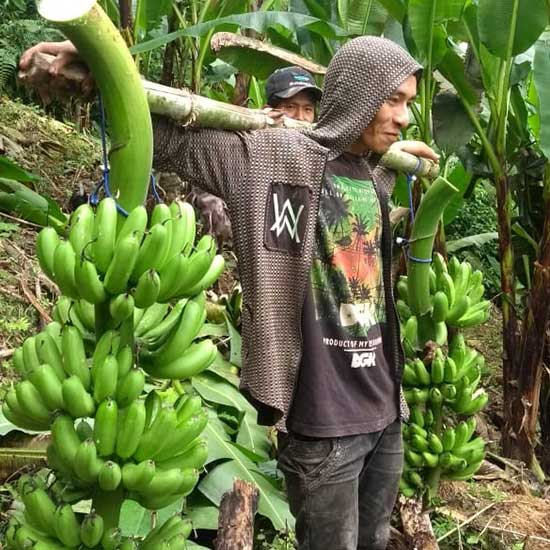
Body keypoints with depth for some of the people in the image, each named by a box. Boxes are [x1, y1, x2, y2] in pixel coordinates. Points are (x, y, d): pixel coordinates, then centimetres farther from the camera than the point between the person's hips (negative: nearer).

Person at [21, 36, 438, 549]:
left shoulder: (376, 172, 10)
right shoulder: (275, 157, -12)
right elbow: (170, 134, -16)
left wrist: (404, 150, 29)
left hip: (384, 410, 7)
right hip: (322, 421, -7)